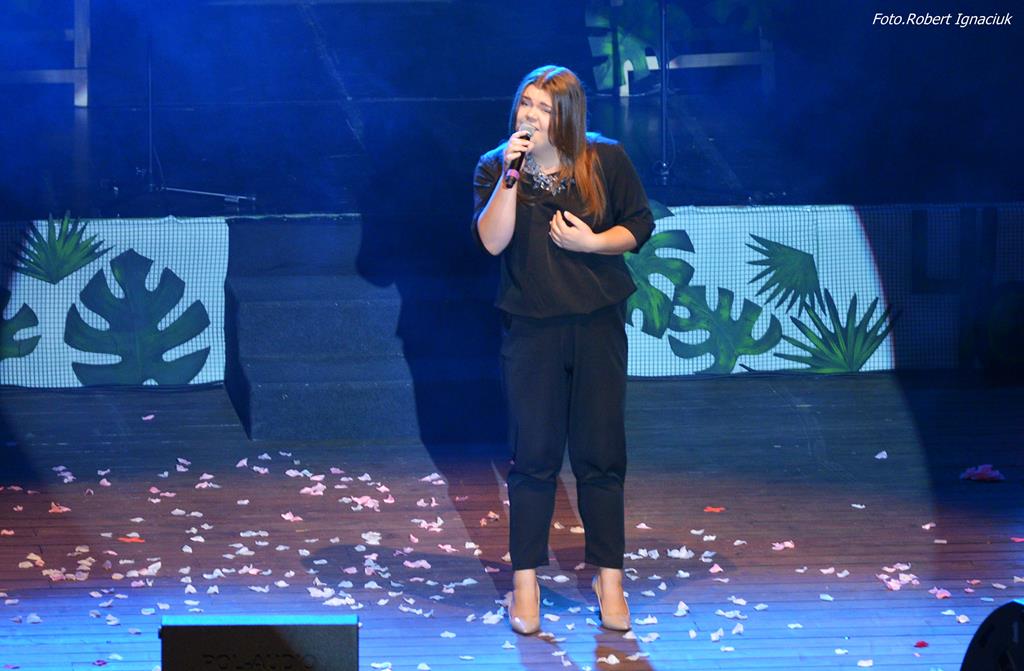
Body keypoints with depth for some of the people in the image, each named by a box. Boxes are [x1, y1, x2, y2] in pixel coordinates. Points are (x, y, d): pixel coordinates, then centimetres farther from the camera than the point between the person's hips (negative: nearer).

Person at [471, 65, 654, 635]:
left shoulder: (607, 160, -1)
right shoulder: (496, 168, -1)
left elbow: (639, 226, 4)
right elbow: (492, 241, -14)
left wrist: (592, 243, -12)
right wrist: (510, 177, -22)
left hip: (598, 325, 0)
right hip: (531, 329, 0)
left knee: (601, 455, 4)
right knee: (534, 455, 2)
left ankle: (609, 578, 14)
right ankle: (526, 583, 10)